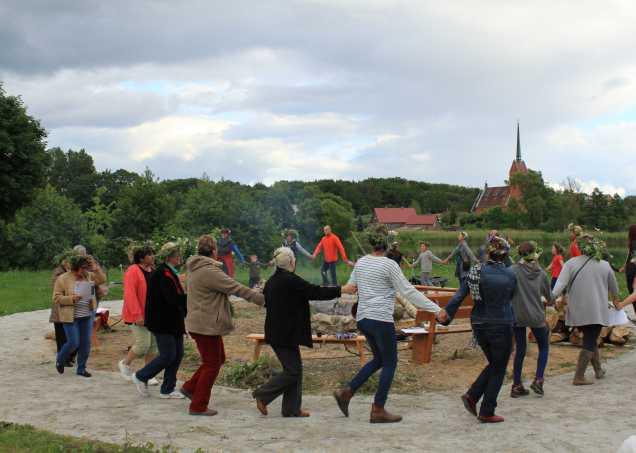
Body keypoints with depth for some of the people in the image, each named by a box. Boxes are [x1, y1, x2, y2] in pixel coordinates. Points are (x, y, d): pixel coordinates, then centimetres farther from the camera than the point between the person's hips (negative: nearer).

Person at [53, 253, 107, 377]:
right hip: (71, 317, -5)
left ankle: (81, 368, 17)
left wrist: (96, 268, -9)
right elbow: (56, 298, -9)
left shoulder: (88, 275, 6)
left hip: (87, 316, 5)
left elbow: (102, 279, 7)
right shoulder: (63, 279, -9)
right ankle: (60, 360, 23)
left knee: (85, 343, 5)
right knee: (73, 343, -6)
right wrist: (71, 299, -23)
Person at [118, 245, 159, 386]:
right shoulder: (133, 271, -12)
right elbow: (129, 294, -18)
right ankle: (125, 363, 17)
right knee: (143, 344, -9)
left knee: (153, 345, 6)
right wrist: (137, 315, -22)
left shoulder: (153, 271, 12)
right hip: (138, 316, -7)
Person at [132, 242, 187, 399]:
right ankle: (141, 377, 13)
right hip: (162, 322, -10)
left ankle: (167, 390, 17)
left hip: (173, 321, 10)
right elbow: (173, 299, -26)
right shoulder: (162, 274, -18)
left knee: (178, 354, 9)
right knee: (168, 355, -6)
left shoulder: (170, 273, 14)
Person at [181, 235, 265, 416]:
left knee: (218, 359, 20)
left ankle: (190, 387, 25)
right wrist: (261, 299, -11)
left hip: (202, 323, 10)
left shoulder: (196, 268, 11)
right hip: (206, 325, -10)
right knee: (212, 365, 1)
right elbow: (236, 288, -19)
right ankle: (198, 406, 9)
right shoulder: (209, 271, -22)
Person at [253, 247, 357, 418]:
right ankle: (262, 395, 2)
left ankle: (292, 409, 17)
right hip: (286, 335, -10)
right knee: (293, 371, -2)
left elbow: (267, 303, 20)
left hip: (277, 332, 10)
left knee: (294, 368, 14)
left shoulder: (271, 281, 10)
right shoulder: (291, 281, -18)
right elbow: (315, 292, -16)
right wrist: (342, 290, -7)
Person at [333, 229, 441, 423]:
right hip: (381, 319, -7)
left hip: (363, 318, 7)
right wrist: (435, 309, -9)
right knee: (390, 363, 5)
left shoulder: (361, 262, 8)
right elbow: (408, 291, -12)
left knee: (379, 359, 20)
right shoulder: (389, 264, -11)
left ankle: (346, 392, 11)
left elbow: (350, 287, 18)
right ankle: (378, 410, 4)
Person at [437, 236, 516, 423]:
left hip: (479, 325, 4)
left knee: (494, 364, 23)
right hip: (502, 325, -4)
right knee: (498, 369, 9)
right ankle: (487, 413, 10)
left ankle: (471, 396, 9)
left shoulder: (477, 271, -4)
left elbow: (460, 294, -11)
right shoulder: (510, 275, -9)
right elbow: (510, 298, 5)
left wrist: (447, 312, -10)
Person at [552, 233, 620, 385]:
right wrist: (615, 299, 34)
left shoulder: (571, 263, -4)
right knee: (589, 343, 2)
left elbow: (561, 283, -19)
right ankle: (579, 377, -4)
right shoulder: (605, 265, 1)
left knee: (590, 340, 21)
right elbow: (614, 288, 14)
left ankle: (598, 370, 31)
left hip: (577, 311, 2)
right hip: (596, 311, -2)